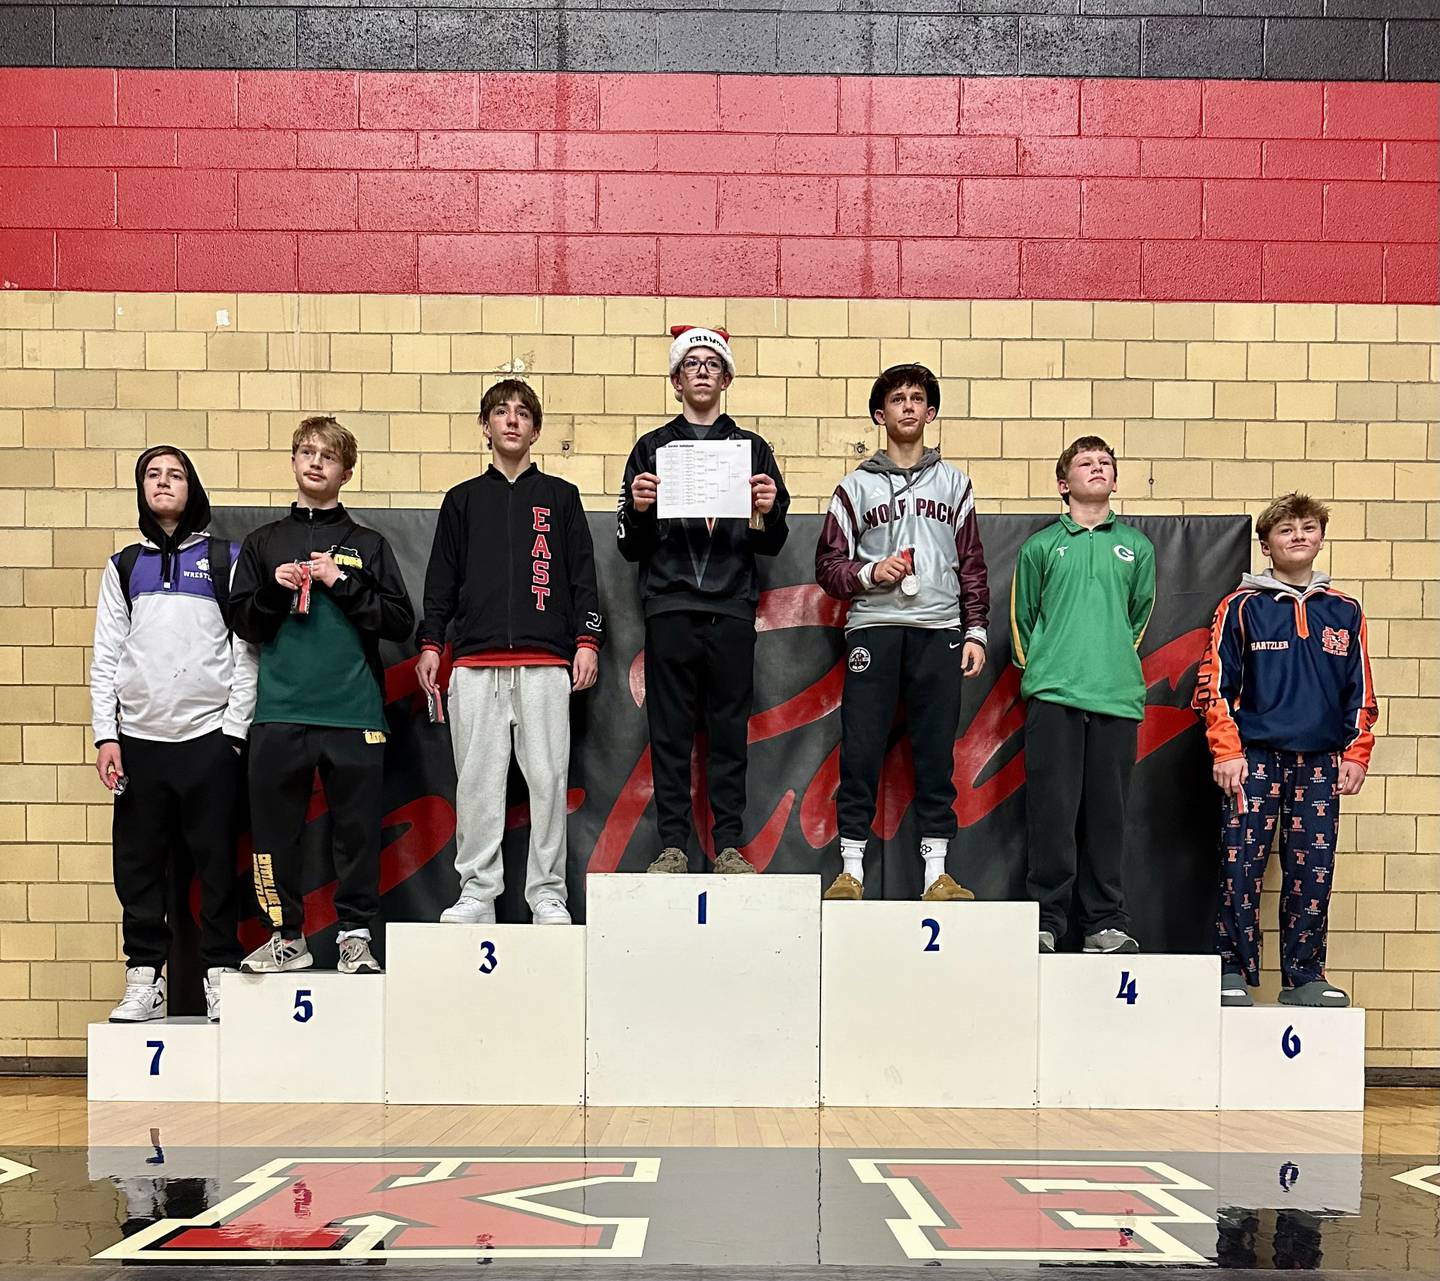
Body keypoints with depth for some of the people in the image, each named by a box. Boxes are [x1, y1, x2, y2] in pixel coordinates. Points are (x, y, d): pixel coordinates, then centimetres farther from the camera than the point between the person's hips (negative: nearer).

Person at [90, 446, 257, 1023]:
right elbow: (106, 655, 11)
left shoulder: (226, 559, 7)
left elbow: (246, 650, 2)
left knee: (216, 861, -1)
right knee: (138, 863, 4)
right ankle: (144, 980, 12)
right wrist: (105, 735, 2)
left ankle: (220, 976, 8)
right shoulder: (124, 565, 15)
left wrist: (236, 729, -6)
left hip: (209, 734, -3)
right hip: (138, 736, 3)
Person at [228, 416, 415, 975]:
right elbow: (244, 624, 12)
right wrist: (275, 590, -6)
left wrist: (342, 582, -7)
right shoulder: (263, 542, 15)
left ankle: (355, 935, 11)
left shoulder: (368, 545, 10)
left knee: (357, 826, 0)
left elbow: (401, 623, 2)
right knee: (275, 825, 2)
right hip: (279, 712, 1)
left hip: (353, 711, -1)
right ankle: (286, 935, 14)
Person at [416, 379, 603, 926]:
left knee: (548, 779, -3)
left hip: (546, 663, -1)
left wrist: (587, 640, 0)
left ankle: (547, 894, 4)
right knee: (477, 781, 0)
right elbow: (442, 578, 15)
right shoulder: (463, 500, 17)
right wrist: (430, 643, 5)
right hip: (475, 665, 1)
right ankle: (477, 893, 6)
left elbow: (583, 575, 9)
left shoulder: (560, 496, 14)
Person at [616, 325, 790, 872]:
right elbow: (631, 548, 9)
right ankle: (672, 844, 6)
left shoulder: (752, 448, 14)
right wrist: (639, 509, -11)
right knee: (670, 730, 0)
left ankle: (729, 845, 7)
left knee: (730, 729, 2)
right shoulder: (652, 448, 12)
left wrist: (767, 512, -10)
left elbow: (771, 545, 10)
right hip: (669, 606, 0)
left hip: (731, 607, 0)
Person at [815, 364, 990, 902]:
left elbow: (972, 564, 14)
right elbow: (828, 564, 8)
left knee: (936, 753, 1)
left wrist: (975, 631, 6)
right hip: (874, 627, -1)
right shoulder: (856, 486, 11)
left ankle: (937, 871, 6)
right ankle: (850, 869, 3)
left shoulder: (953, 483, 16)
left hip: (939, 632, 1)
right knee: (860, 751, -3)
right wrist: (871, 573, -10)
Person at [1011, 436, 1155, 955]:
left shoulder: (1137, 547, 14)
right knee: (1052, 809, -4)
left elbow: (1140, 616, 21)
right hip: (1052, 696, -2)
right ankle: (1047, 918, 4)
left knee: (1107, 811, 4)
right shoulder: (1041, 546, 9)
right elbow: (1021, 620, 13)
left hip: (1118, 697, 2)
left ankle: (1105, 921, 11)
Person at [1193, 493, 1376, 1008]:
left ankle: (1304, 976, 14)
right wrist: (1226, 751, -7)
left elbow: (1361, 691, 14)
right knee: (1241, 869, -5)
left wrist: (1356, 753, 5)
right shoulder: (1243, 607, 3)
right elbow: (1214, 684, 0)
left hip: (1321, 762, 3)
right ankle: (1233, 972, 4)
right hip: (1255, 758, -3)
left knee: (1313, 874, 4)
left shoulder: (1345, 611, 12)